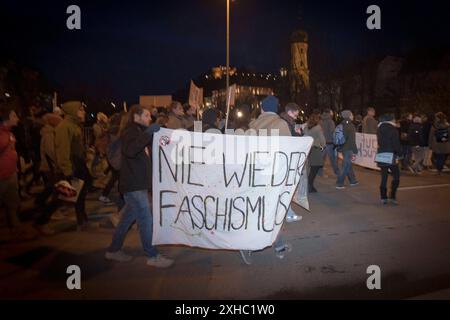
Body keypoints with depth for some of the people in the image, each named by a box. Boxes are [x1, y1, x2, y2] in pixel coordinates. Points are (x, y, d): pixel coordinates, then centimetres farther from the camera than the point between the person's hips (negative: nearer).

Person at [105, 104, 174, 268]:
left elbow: (146, 153, 26)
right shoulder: (130, 132, -10)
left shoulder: (140, 132, 20)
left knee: (128, 217, 14)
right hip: (133, 184, -10)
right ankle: (152, 256, -1)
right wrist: (148, 133, -30)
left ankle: (114, 250, 25)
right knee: (146, 219, -8)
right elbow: (129, 150, -30)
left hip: (139, 183, 10)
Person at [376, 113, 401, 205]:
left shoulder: (380, 129, 9)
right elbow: (396, 144, -11)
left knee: (384, 177, 10)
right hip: (391, 156, -6)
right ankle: (392, 197, -2)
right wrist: (399, 153, 1)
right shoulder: (393, 129, -11)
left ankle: (384, 198, 10)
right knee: (396, 176, 4)